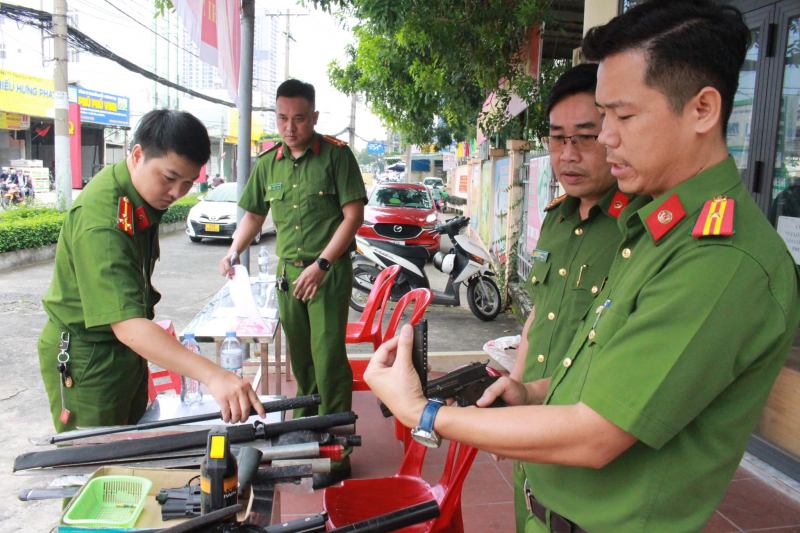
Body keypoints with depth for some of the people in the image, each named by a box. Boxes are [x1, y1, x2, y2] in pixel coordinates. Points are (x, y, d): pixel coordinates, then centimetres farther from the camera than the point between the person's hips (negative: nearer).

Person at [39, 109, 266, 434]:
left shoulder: (145, 195, -2)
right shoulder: (102, 219, -33)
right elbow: (127, 325, -44)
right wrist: (213, 376, -53)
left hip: (130, 347, 9)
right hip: (86, 359, -9)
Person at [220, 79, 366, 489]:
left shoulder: (336, 155, -5)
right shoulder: (268, 163, 10)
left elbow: (353, 215, -9)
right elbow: (254, 214, 20)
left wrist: (321, 264, -17)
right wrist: (233, 252, 2)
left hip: (329, 271, -5)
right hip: (288, 271, 5)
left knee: (328, 358, -7)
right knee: (300, 359, 14)